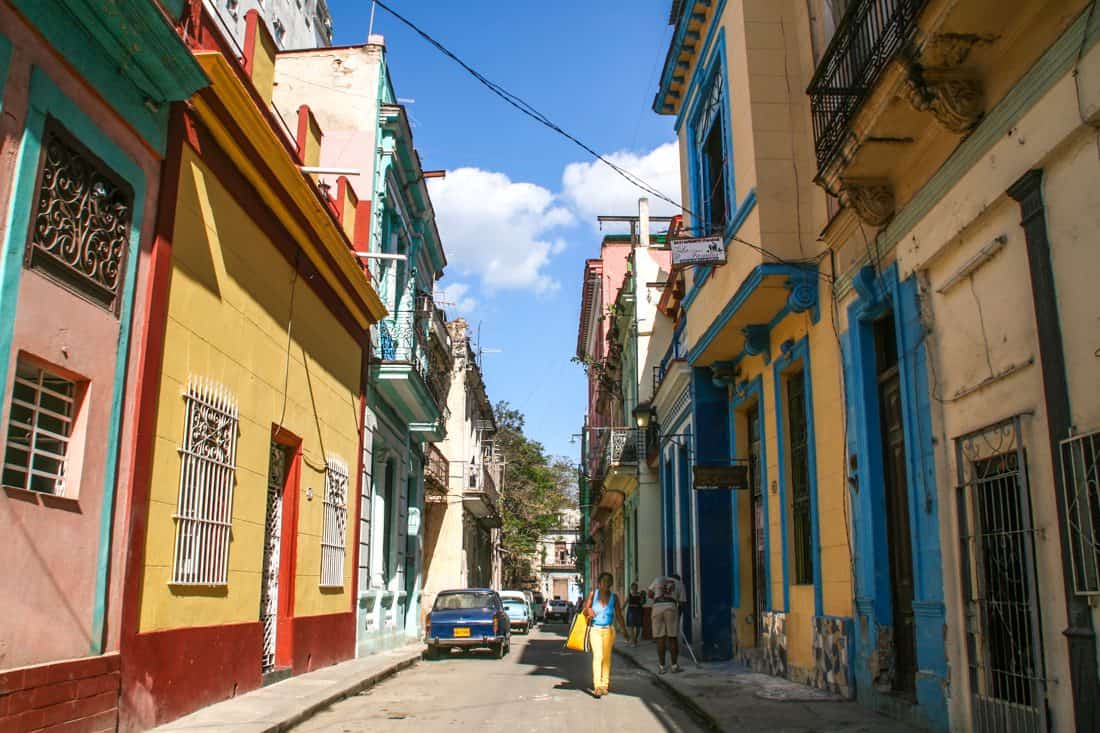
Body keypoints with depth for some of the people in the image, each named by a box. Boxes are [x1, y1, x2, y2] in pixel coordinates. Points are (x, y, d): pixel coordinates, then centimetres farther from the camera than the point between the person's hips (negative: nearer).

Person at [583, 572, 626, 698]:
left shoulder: (614, 597, 4)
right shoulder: (593, 594, 0)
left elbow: (619, 616, 6)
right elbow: (585, 611, 7)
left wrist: (624, 631, 3)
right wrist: (588, 611, -15)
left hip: (608, 630, 2)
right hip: (595, 630, -2)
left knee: (607, 657, 7)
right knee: (598, 656, -15)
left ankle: (605, 685, 17)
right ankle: (597, 686, -20)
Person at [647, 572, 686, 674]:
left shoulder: (659, 578, 23)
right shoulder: (679, 584, 21)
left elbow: (649, 594, 18)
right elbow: (681, 602, 15)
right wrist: (679, 615, 26)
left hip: (657, 607, 1)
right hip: (671, 607, -1)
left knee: (660, 638, 4)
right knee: (673, 638, 7)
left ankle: (661, 667, 6)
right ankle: (675, 666, 11)